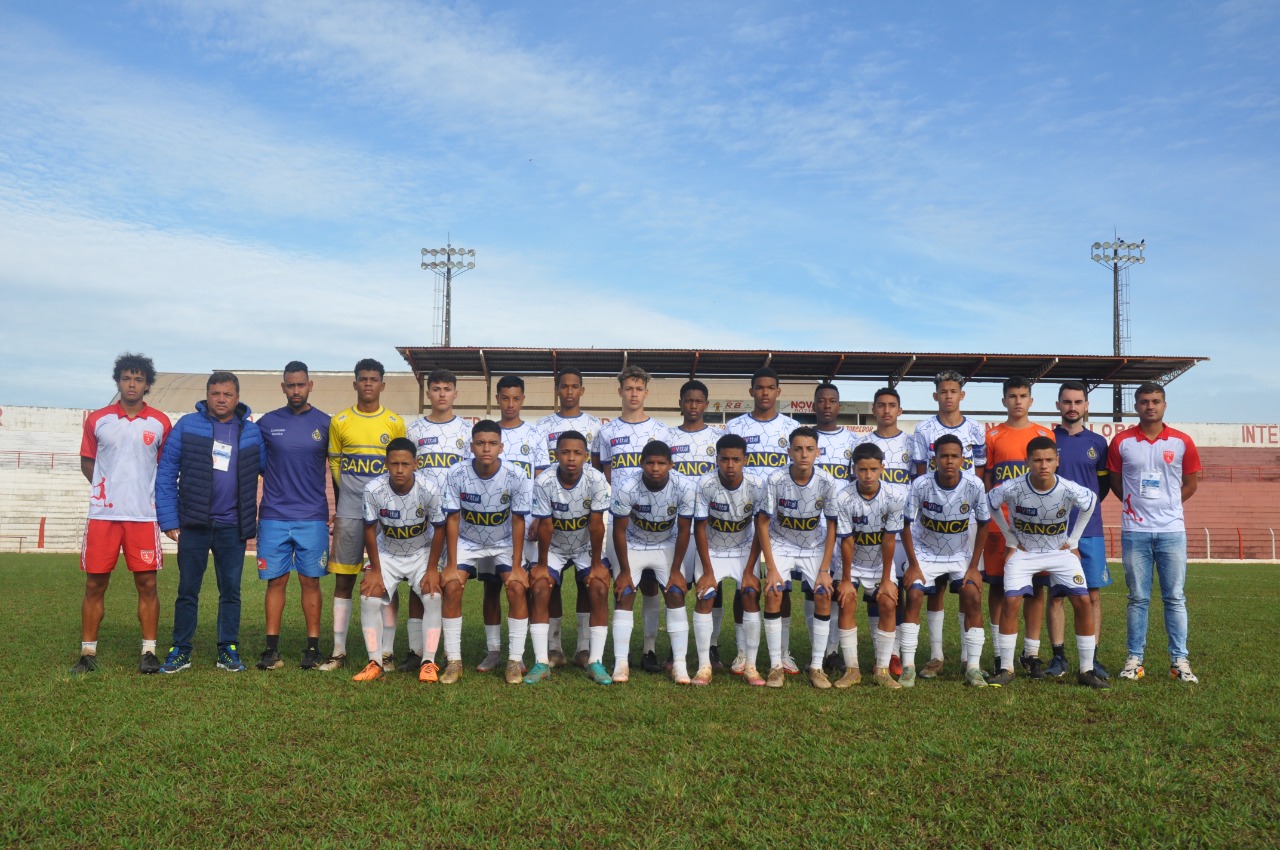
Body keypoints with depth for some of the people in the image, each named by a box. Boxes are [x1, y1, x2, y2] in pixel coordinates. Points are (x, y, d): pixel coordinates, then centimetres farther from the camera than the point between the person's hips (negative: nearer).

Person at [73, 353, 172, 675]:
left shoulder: (160, 423, 3)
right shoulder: (97, 420, 5)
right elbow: (87, 461, 14)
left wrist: (150, 492, 5)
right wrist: (106, 487, 5)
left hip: (144, 515, -1)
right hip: (102, 514, 1)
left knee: (147, 584, 0)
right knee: (95, 585, 4)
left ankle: (149, 651, 9)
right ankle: (88, 652, 15)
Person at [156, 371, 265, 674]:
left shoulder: (251, 432, 4)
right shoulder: (187, 426, -1)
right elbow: (166, 473, -1)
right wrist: (169, 520, -6)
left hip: (233, 527, 1)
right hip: (193, 524, -1)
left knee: (231, 591, 7)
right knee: (187, 590, 8)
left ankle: (228, 649, 17)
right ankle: (180, 650, 18)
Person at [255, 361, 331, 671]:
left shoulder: (325, 423, 4)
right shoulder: (267, 423, 5)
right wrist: (277, 480, 3)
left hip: (313, 518, -1)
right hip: (273, 517, 1)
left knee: (310, 581, 3)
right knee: (276, 581, 4)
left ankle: (313, 647, 9)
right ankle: (272, 648, 10)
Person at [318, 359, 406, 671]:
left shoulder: (395, 423, 4)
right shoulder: (339, 422, 5)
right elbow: (334, 464, 10)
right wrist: (346, 498, 6)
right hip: (348, 513, 1)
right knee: (343, 580, 4)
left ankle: (385, 653, 8)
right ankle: (338, 651, 12)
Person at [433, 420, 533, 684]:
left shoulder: (516, 477, -21)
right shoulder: (457, 475, -21)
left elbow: (518, 522, -14)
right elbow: (453, 519, -14)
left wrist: (517, 566, -15)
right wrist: (451, 565, -16)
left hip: (505, 543, 0)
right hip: (467, 542, 0)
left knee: (517, 588, -19)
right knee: (451, 586, -19)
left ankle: (515, 660, -7)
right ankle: (453, 661, -6)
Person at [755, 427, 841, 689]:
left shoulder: (827, 483, -19)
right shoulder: (776, 480, -22)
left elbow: (832, 526, -9)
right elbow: (763, 523, -14)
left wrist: (824, 570, -12)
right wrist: (771, 568, -16)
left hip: (814, 546, 1)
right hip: (781, 544, -1)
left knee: (824, 596, -14)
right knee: (773, 595, -18)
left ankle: (816, 667, 0)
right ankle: (776, 666, -7)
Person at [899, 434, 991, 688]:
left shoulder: (974, 486, -20)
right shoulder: (921, 484, -23)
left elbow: (983, 525, -6)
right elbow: (906, 525, -12)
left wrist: (973, 567, -8)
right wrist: (913, 566, -13)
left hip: (961, 555, 1)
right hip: (925, 552, -1)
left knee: (973, 597, -15)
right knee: (914, 596, -17)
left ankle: (973, 667, -3)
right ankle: (908, 667, -9)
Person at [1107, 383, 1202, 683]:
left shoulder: (1181, 442, 2)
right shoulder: (1121, 441, 0)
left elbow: (1191, 482, 11)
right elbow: (1114, 481, 10)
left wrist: (1166, 504, 8)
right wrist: (1138, 503, 8)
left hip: (1172, 531, 1)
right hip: (1134, 532, 0)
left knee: (1175, 598, 5)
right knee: (1138, 598, 5)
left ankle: (1179, 661, 12)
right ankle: (1134, 658, 11)